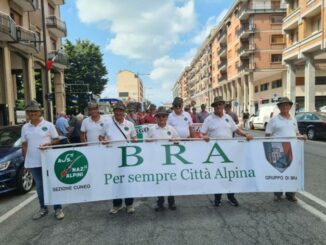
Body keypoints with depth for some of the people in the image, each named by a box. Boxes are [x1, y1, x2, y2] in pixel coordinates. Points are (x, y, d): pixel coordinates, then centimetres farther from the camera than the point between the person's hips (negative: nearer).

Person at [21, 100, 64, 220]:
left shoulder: (48, 125, -4)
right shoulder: (25, 127, 6)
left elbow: (57, 140, -1)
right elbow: (24, 145, 10)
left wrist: (48, 144, -21)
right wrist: (26, 160, 7)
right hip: (33, 163, 4)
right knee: (39, 186, 14)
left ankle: (58, 209, 12)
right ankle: (43, 208, 28)